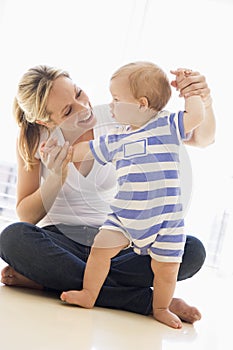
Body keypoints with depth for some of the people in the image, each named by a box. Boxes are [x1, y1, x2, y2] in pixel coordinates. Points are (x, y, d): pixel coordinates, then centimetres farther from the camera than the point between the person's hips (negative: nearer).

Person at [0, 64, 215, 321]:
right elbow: (26, 217, -4)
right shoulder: (34, 139, -5)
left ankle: (44, 280, -26)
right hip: (59, 240, -1)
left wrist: (203, 102, -26)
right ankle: (147, 300, -30)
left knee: (193, 250, -25)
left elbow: (203, 138, -4)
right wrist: (55, 179, -22)